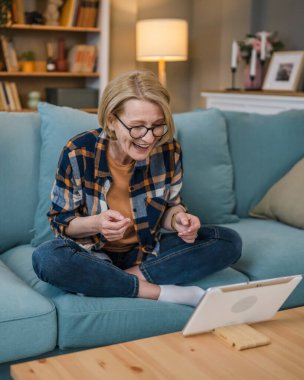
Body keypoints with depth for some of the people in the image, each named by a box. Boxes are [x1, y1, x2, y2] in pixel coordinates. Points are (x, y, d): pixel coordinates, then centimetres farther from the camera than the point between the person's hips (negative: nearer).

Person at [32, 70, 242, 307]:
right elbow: (60, 221, -8)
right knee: (46, 258, -35)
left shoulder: (169, 150, -11)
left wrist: (179, 219, -18)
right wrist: (95, 224, -30)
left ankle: (103, 281, -21)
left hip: (148, 250, 3)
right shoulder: (78, 153, -18)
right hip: (94, 252, -3)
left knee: (230, 242, -14)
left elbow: (170, 206, 6)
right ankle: (163, 292, -25)